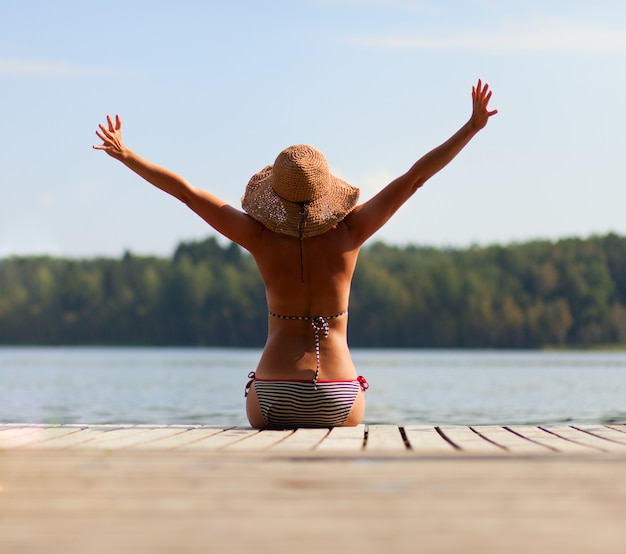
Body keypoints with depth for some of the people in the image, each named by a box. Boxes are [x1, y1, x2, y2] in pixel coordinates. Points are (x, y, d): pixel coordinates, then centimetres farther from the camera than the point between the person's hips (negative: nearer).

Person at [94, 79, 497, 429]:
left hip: (273, 394, 0)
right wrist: (474, 126, 0)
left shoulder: (262, 239, -7)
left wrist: (125, 155, 7)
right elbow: (415, 177, -4)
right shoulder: (347, 234, -7)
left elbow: (188, 192, -2)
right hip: (339, 399, 0)